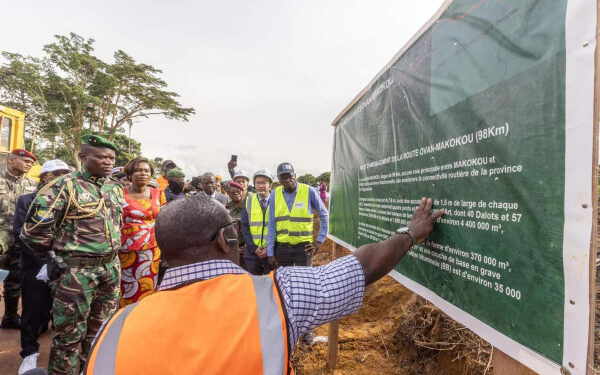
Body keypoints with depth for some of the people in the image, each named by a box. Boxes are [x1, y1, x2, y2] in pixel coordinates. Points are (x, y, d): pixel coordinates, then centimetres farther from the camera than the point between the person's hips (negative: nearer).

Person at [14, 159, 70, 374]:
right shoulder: (26, 201, 1)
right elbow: (21, 235, -7)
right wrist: (45, 260, -17)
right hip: (35, 266, -1)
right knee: (33, 309, 8)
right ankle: (30, 352, 27)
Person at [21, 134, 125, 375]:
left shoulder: (115, 189, 8)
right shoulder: (65, 187, -12)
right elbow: (34, 229, -12)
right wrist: (56, 254, 0)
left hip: (110, 269, 6)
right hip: (75, 271, -6)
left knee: (100, 329, 20)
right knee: (70, 333, 8)